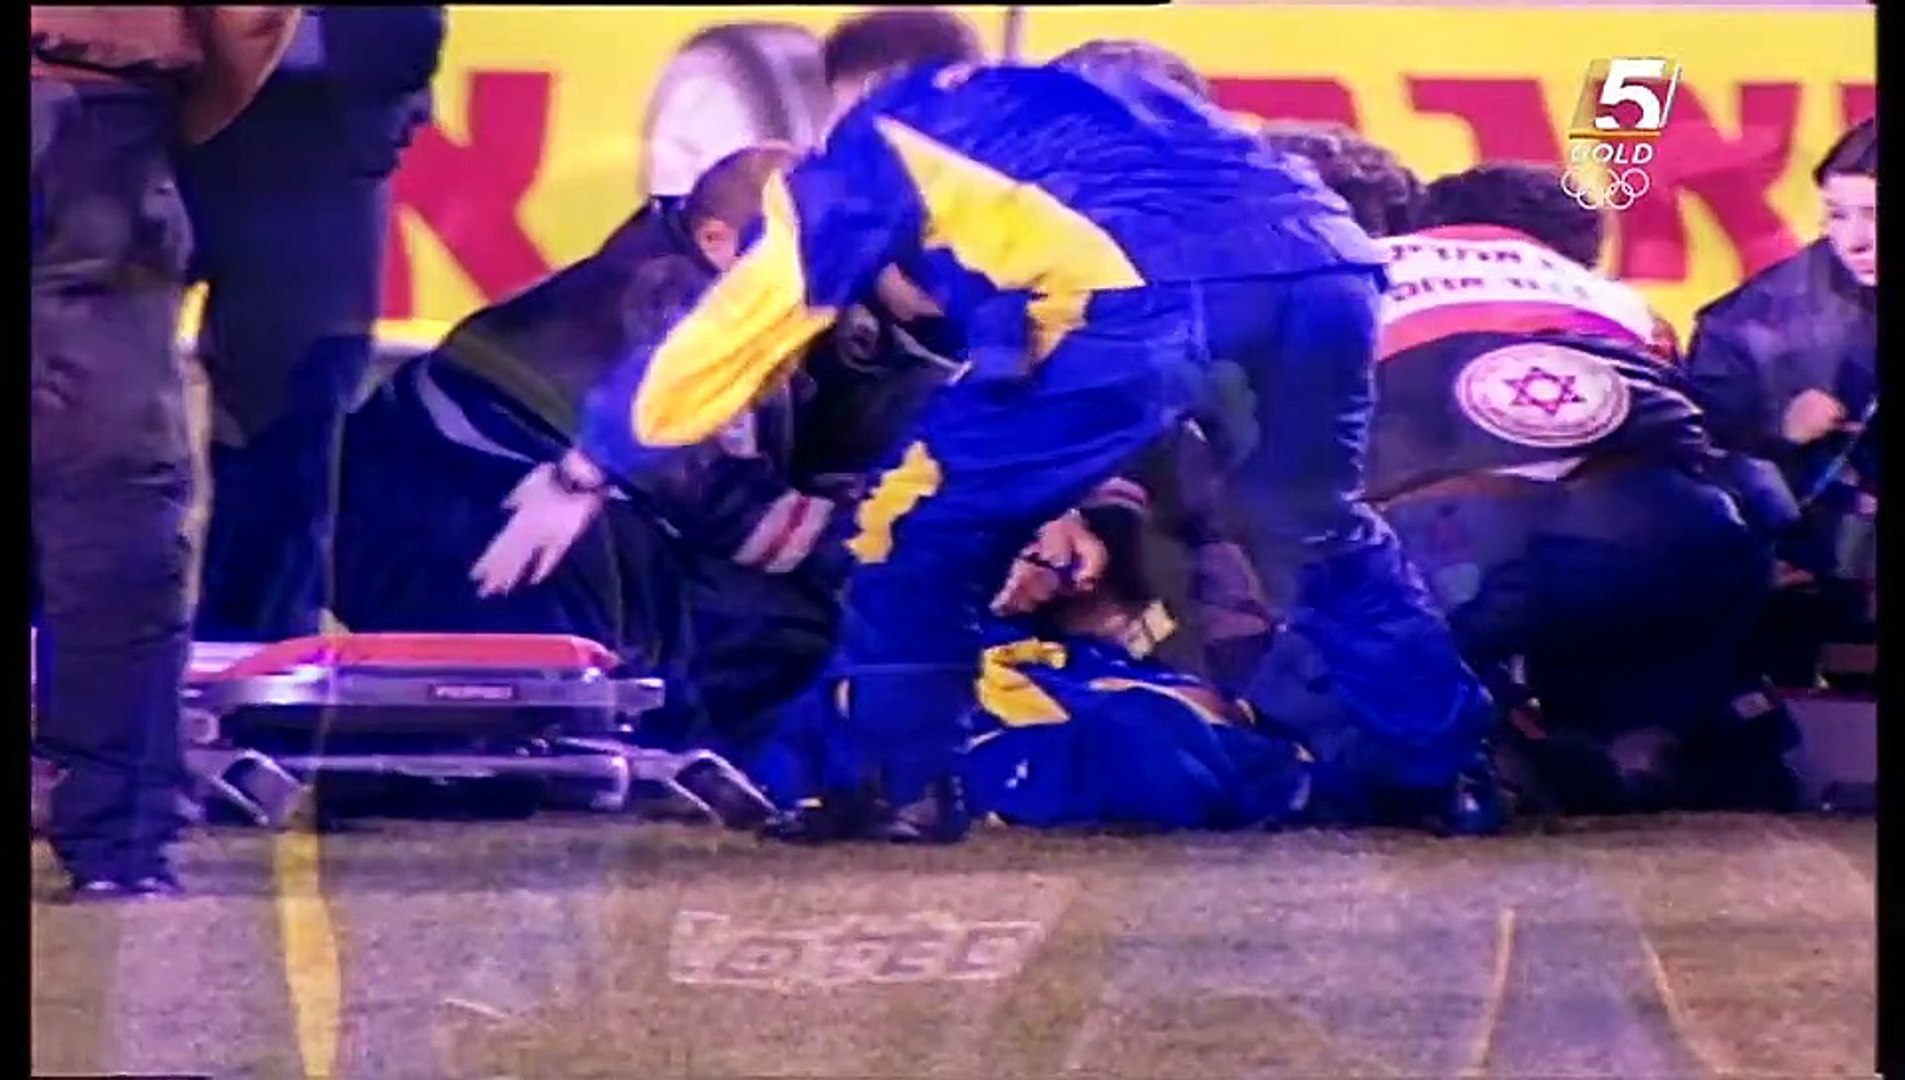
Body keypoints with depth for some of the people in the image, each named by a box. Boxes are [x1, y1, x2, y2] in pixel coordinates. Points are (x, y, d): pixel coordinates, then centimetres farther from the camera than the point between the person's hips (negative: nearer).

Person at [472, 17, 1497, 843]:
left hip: (1140, 298, -5)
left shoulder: (879, 141, 27)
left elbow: (740, 319, 28)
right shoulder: (1097, 87, 41)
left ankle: (904, 784, 13)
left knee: (922, 522, 14)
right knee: (1318, 523, 31)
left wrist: (586, 471, 36)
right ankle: (1444, 763, 32)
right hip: (1327, 260, 6)